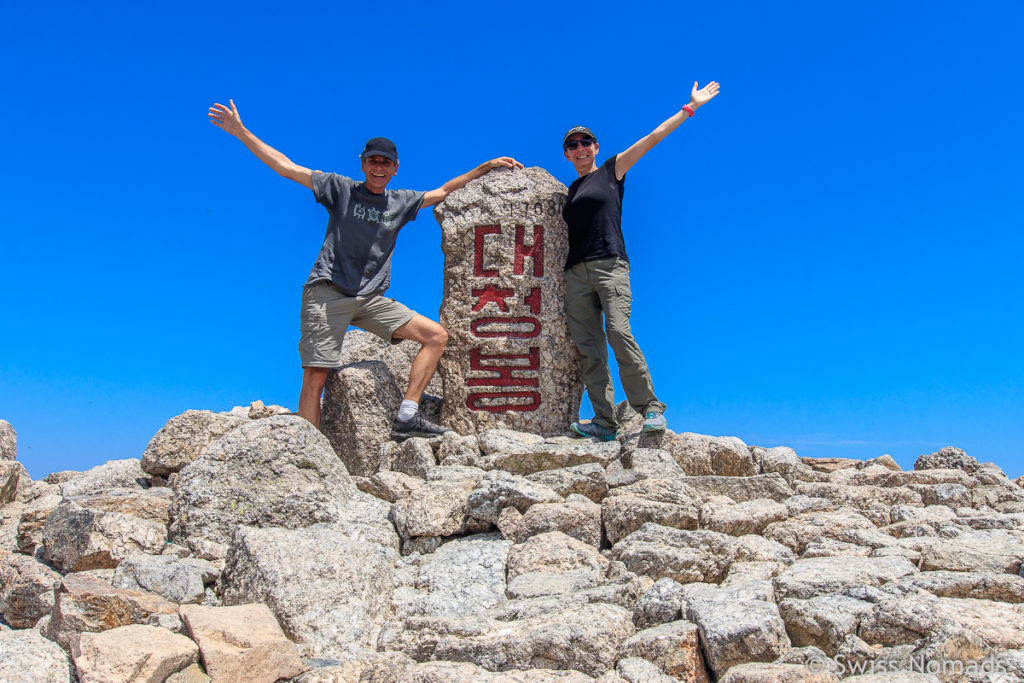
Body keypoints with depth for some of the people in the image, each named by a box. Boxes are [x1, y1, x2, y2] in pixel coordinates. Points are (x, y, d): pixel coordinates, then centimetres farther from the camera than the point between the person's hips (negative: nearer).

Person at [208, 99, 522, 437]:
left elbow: (445, 191, 24)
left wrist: (487, 166, 24)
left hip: (370, 299, 4)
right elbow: (285, 167, 6)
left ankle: (407, 416, -11)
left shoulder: (402, 202, 13)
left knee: (436, 335, -8)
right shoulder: (341, 189, 5)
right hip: (327, 293, -4)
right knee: (315, 378, -11)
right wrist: (240, 132, 3)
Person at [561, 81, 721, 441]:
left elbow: (652, 138, 10)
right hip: (576, 273, 5)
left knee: (619, 333, -22)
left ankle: (651, 409, -12)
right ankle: (604, 422, -3)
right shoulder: (570, 191, 24)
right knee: (589, 349, -4)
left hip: (610, 265, -4)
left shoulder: (612, 170, 13)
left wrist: (690, 107, 8)